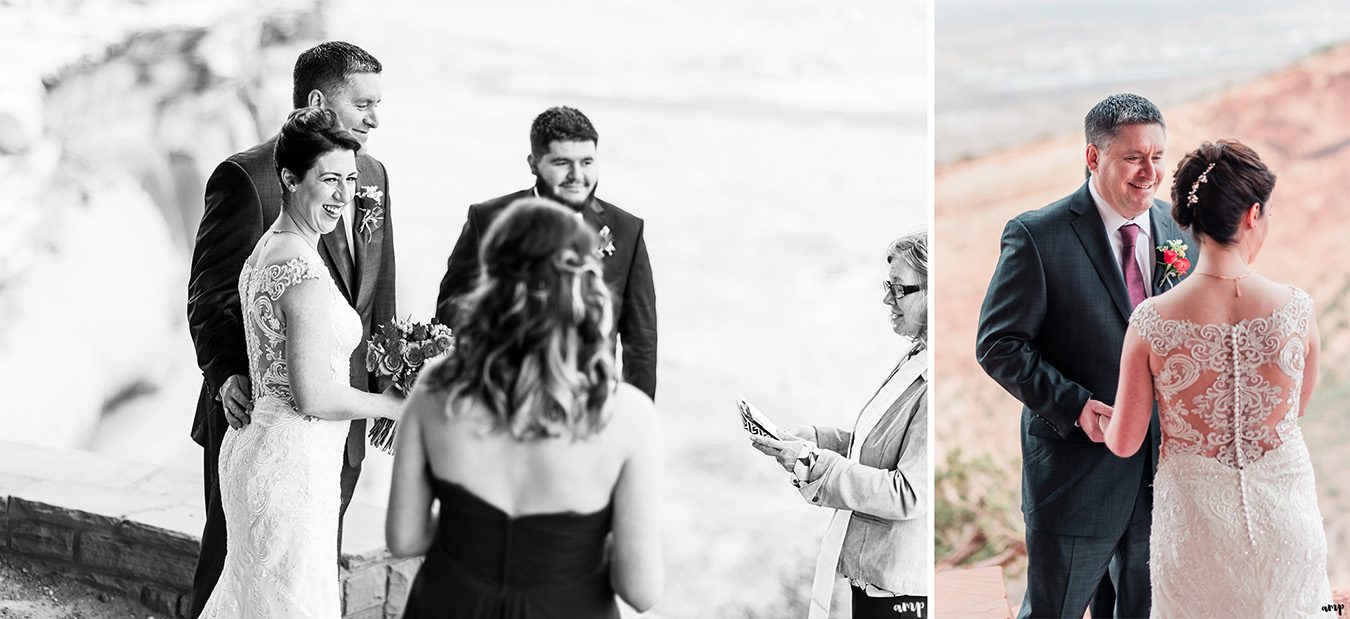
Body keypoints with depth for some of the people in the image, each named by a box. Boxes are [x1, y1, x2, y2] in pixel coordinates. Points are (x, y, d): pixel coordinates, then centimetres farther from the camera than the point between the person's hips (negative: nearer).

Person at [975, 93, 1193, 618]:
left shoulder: (1180, 230, 4)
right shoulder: (1037, 236, -12)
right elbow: (998, 344, -11)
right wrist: (1073, 405, -22)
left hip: (1163, 470, 5)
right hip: (1076, 471, -5)